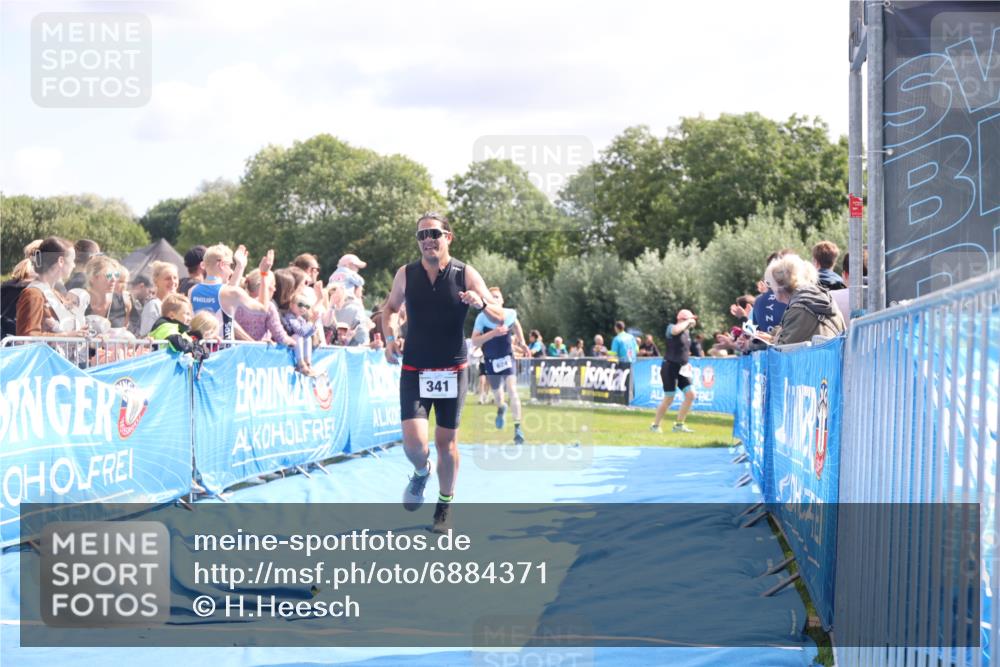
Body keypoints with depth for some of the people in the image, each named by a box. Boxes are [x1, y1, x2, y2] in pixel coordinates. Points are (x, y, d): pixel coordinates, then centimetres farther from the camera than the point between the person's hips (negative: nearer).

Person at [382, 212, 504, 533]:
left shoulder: (466, 274, -6)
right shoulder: (406, 275, -1)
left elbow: (500, 318, -5)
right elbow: (390, 308, 17)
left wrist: (481, 303, -26)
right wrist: (390, 337, 0)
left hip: (452, 371, 0)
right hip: (414, 371, 0)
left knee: (447, 441, 6)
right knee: (414, 443, -13)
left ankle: (445, 506, 25)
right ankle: (421, 473, 23)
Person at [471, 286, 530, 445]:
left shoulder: (510, 314, -9)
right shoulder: (482, 317, -17)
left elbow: (516, 325, 16)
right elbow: (474, 341, -24)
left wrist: (522, 342, 9)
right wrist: (493, 333, -35)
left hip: (507, 358, 0)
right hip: (491, 361, 0)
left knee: (512, 390, -16)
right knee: (497, 392, 15)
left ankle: (518, 427, -14)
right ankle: (501, 408, 53)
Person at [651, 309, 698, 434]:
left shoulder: (687, 332, 13)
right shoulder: (671, 328, -11)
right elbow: (676, 330, -38)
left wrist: (686, 362, 17)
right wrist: (688, 322, -24)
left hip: (682, 369, 8)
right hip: (670, 367, -8)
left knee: (690, 394, -1)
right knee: (669, 399, -5)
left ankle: (679, 425, 10)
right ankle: (655, 425, 12)